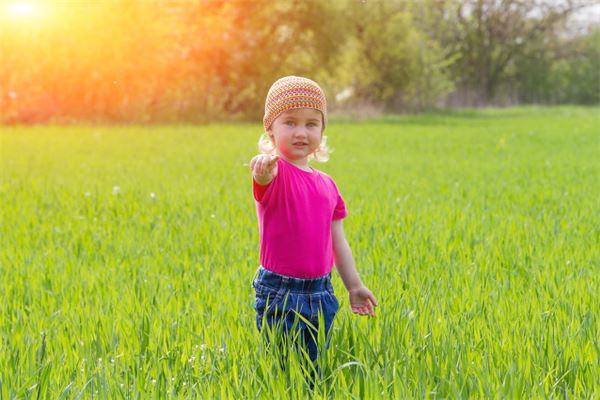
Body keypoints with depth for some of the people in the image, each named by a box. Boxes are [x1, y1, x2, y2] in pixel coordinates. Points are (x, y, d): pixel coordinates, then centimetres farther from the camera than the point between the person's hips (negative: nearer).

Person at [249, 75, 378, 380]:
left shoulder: (326, 184, 9)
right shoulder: (276, 172, -10)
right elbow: (265, 176, -36)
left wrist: (354, 285, 14)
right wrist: (264, 168, -60)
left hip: (321, 294, 6)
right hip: (280, 295, -6)